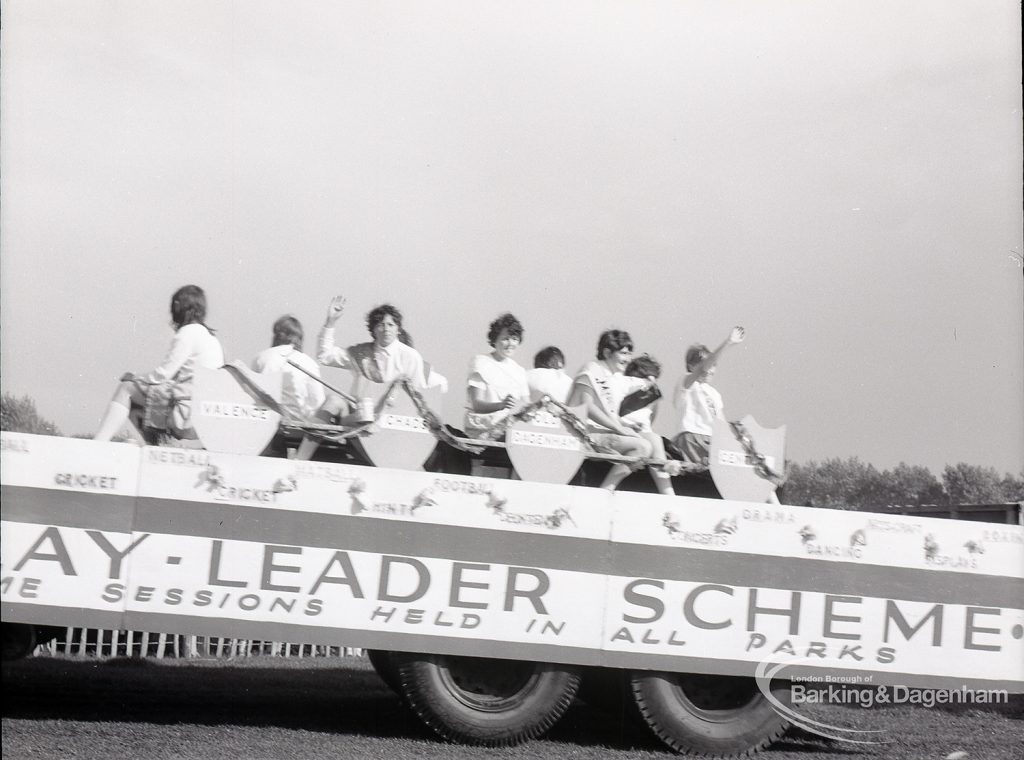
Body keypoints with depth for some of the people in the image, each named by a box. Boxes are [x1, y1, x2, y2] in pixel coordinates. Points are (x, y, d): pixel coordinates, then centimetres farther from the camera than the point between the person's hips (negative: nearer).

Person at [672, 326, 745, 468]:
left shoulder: (714, 393, 25)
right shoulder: (686, 383, 1)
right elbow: (702, 370, -19)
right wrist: (727, 343, -29)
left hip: (714, 439, 8)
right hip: (692, 438, -8)